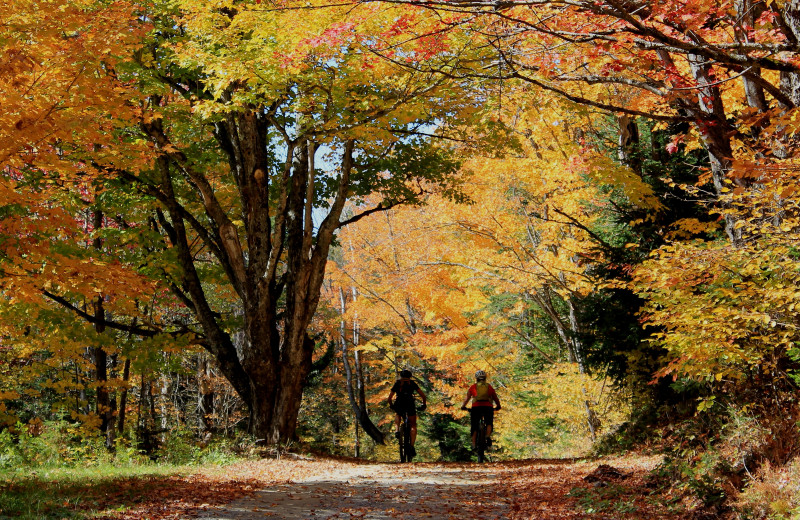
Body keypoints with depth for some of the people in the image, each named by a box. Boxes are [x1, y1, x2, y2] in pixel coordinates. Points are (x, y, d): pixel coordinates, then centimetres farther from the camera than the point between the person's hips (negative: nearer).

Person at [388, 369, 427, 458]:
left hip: (399, 404, 1)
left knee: (397, 415, 35)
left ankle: (397, 430, 8)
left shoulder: (397, 383, 22)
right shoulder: (412, 383, 22)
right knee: (413, 425, 11)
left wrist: (391, 405, 34)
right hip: (410, 403, -1)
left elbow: (389, 397, 17)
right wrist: (424, 405, 29)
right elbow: (423, 395, 15)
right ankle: (412, 446, -5)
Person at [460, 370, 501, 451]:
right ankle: (488, 436, -12)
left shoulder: (473, 387, 15)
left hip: (476, 407, 0)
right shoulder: (489, 387, 19)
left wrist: (463, 406, 30)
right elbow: (496, 398, 23)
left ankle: (473, 444, 2)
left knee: (474, 426, 10)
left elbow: (467, 399, 15)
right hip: (488, 407, 0)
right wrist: (498, 407, 40)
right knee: (489, 423, 15)